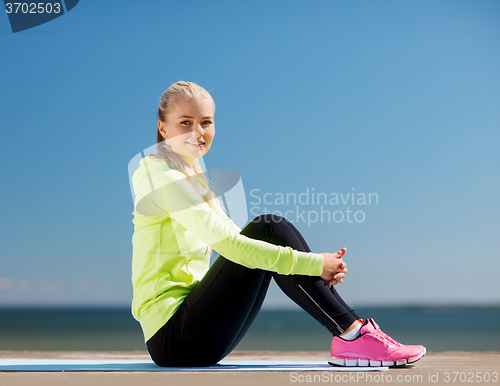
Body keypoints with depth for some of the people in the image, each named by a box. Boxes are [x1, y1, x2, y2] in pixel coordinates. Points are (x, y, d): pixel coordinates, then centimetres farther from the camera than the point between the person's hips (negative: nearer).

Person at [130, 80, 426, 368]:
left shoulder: (193, 179, 20)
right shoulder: (163, 178, -10)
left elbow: (239, 240, 12)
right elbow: (230, 244, -21)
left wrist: (319, 267, -3)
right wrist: (312, 264, -19)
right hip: (174, 338, -9)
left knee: (269, 239, 0)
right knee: (269, 230, -15)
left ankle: (349, 334, -9)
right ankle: (352, 335, -17)